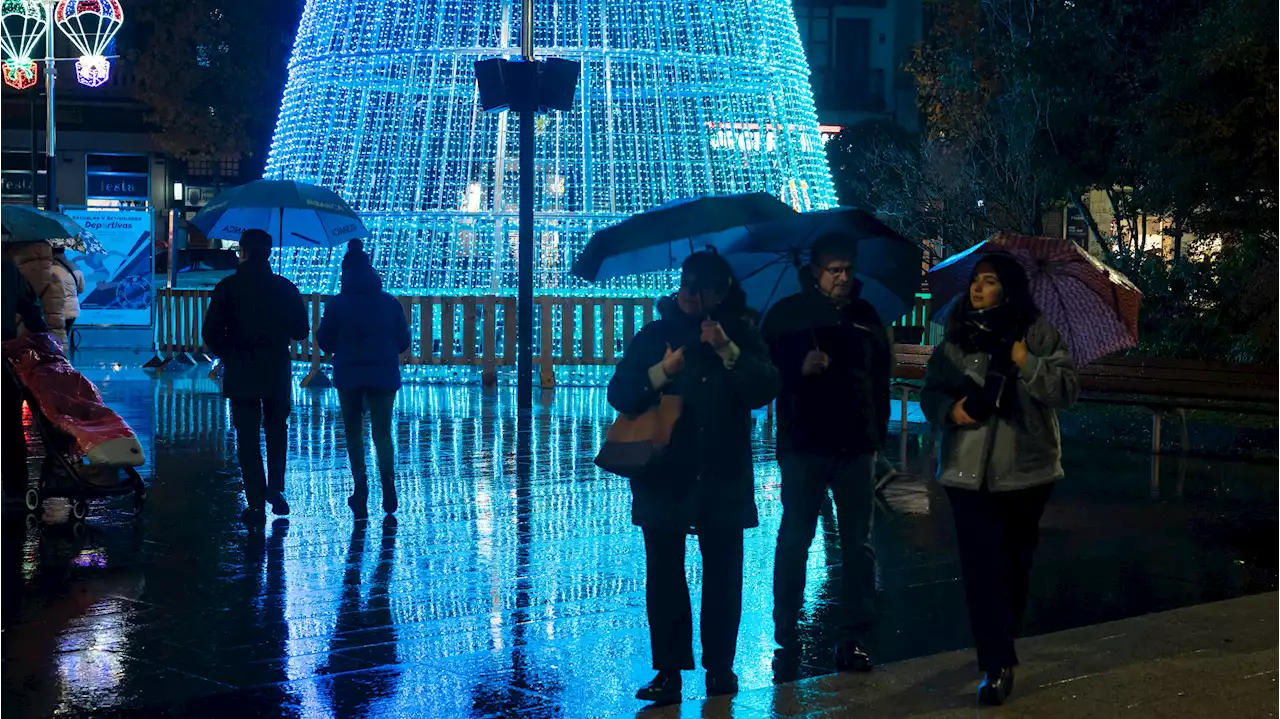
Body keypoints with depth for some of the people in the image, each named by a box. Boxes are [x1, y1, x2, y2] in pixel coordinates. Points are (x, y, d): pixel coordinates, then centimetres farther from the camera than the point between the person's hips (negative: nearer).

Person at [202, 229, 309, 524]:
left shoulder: (227, 288, -7)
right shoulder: (285, 288, -2)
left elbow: (211, 334, -8)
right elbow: (301, 331, 2)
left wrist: (229, 355, 10)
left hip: (241, 374, -1)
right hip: (277, 372, 2)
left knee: (248, 437, 5)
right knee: (276, 431, 19)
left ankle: (256, 503, 3)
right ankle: (276, 489, 7)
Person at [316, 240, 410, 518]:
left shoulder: (337, 304, -4)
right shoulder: (391, 303, 2)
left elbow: (324, 341, -1)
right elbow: (404, 341, 5)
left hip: (349, 376, -1)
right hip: (384, 376, 1)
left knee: (354, 432, 11)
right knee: (382, 431, 5)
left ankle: (361, 484, -1)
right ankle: (387, 477, -19)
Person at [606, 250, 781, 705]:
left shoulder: (740, 336, 6)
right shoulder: (654, 336, 6)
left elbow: (764, 391, -7)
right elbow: (618, 395, -1)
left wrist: (728, 351, -18)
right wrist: (661, 372, -16)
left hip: (722, 479, 0)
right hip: (662, 476, 0)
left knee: (722, 572, 4)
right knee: (663, 573, -1)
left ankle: (720, 666, 14)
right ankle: (669, 670, 3)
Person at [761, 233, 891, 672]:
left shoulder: (866, 317, 11)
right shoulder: (787, 314, 2)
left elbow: (882, 375, 18)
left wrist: (879, 429, 11)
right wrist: (799, 368, -20)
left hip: (857, 445, 3)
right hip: (804, 442, -2)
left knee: (858, 544, 0)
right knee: (795, 538, 5)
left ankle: (854, 638, 2)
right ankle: (786, 625, 20)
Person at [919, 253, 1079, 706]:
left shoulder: (1038, 334, -2)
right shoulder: (956, 338, 6)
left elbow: (1068, 390, -9)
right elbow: (930, 392, 8)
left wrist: (1026, 362, -20)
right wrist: (949, 409, -13)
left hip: (1026, 469, -1)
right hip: (968, 470, 1)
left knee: (1015, 562, 13)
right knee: (981, 566, -7)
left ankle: (1000, 649, 34)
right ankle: (998, 664, -4)